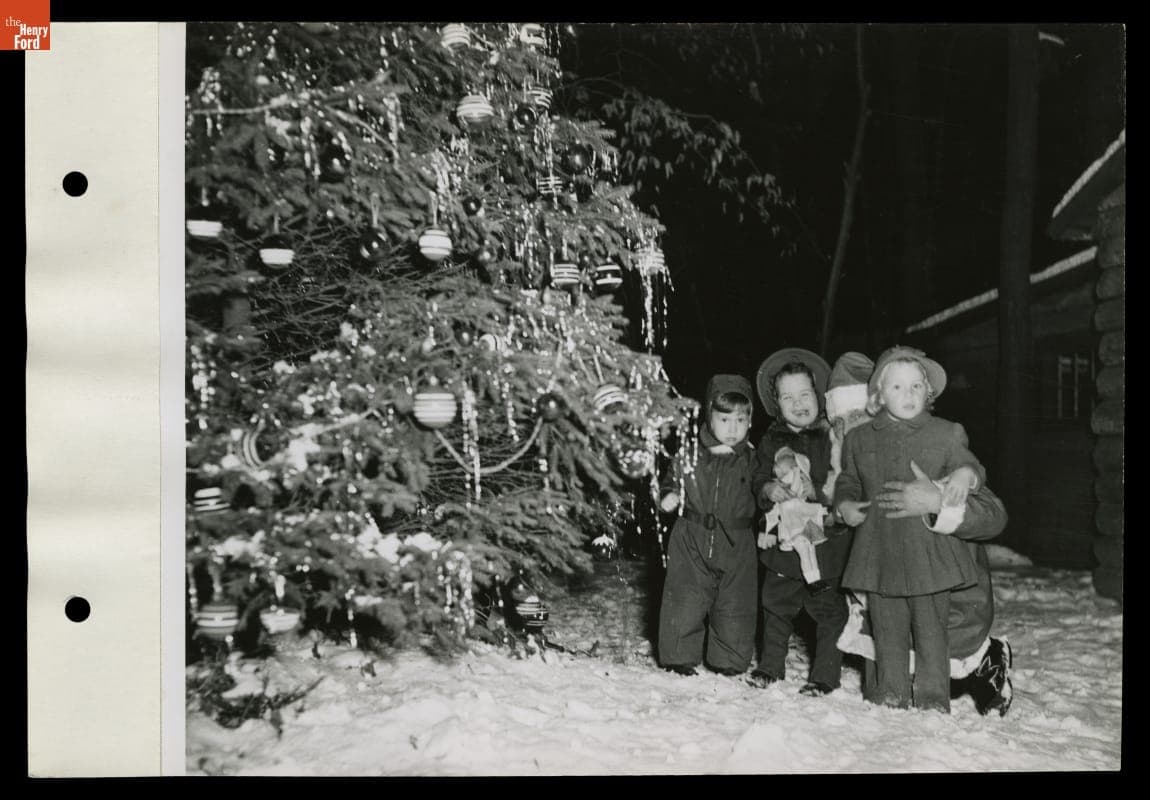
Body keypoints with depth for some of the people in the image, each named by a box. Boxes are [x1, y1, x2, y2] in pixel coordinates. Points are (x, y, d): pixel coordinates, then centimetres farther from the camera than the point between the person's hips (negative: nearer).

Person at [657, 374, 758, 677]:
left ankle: (729, 664, 24)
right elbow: (671, 480, 11)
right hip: (692, 542, -1)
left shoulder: (752, 460, 2)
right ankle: (679, 658, 17)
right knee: (683, 602, 1)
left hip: (737, 547, 1)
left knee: (735, 609, 7)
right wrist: (669, 495, -8)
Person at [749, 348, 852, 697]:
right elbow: (756, 479, 5)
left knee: (829, 609, 6)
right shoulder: (771, 441, 5)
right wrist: (767, 489, -16)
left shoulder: (834, 437, -5)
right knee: (776, 604, 15)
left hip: (826, 539, -3)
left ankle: (826, 675, 20)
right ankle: (770, 665, 31)